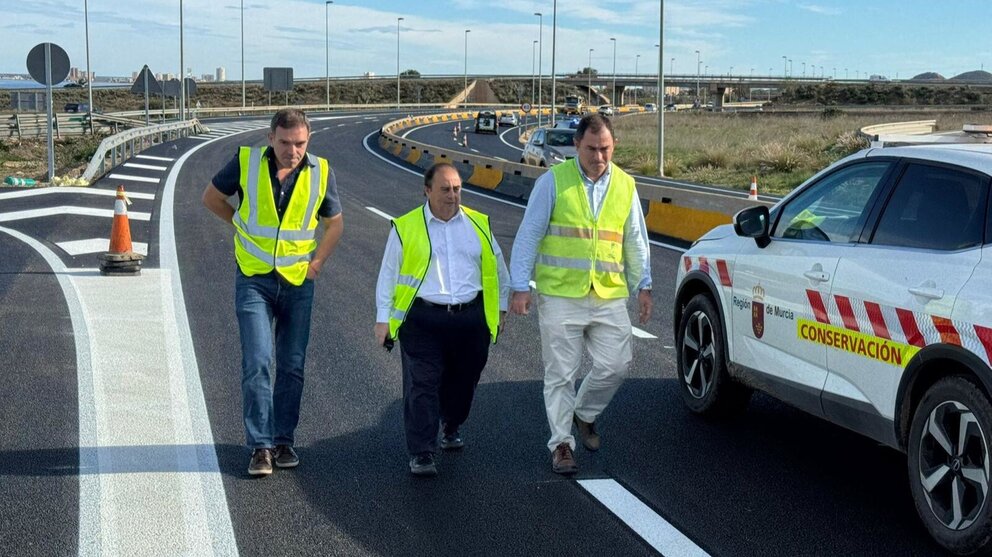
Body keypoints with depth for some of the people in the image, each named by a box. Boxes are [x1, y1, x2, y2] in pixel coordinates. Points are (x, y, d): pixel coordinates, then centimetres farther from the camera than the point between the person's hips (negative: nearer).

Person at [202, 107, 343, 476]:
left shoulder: (321, 173, -4)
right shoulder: (247, 162, -8)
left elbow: (334, 223, 11)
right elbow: (212, 197, 9)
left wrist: (317, 262, 2)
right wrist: (243, 227, 7)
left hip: (298, 282, 2)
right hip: (254, 280, -2)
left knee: (292, 366, 7)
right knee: (257, 362, -10)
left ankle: (284, 441, 19)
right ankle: (261, 446, -6)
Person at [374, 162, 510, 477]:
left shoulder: (479, 225, 10)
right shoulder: (406, 228, 2)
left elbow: (497, 268, 20)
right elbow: (388, 274, 6)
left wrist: (501, 308, 20)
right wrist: (383, 318, 2)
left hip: (471, 318, 3)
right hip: (422, 319, -3)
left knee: (463, 381, 14)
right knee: (422, 385, -8)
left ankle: (451, 426, 42)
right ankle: (422, 453, -4)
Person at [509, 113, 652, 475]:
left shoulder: (624, 185, 9)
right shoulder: (553, 181, -3)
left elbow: (636, 240, 19)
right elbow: (528, 235, -2)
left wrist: (643, 285, 16)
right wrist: (520, 287, -5)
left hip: (609, 296, 3)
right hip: (560, 295, -3)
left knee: (615, 365, 1)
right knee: (560, 374, 2)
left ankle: (585, 414, 29)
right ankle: (561, 443, 13)